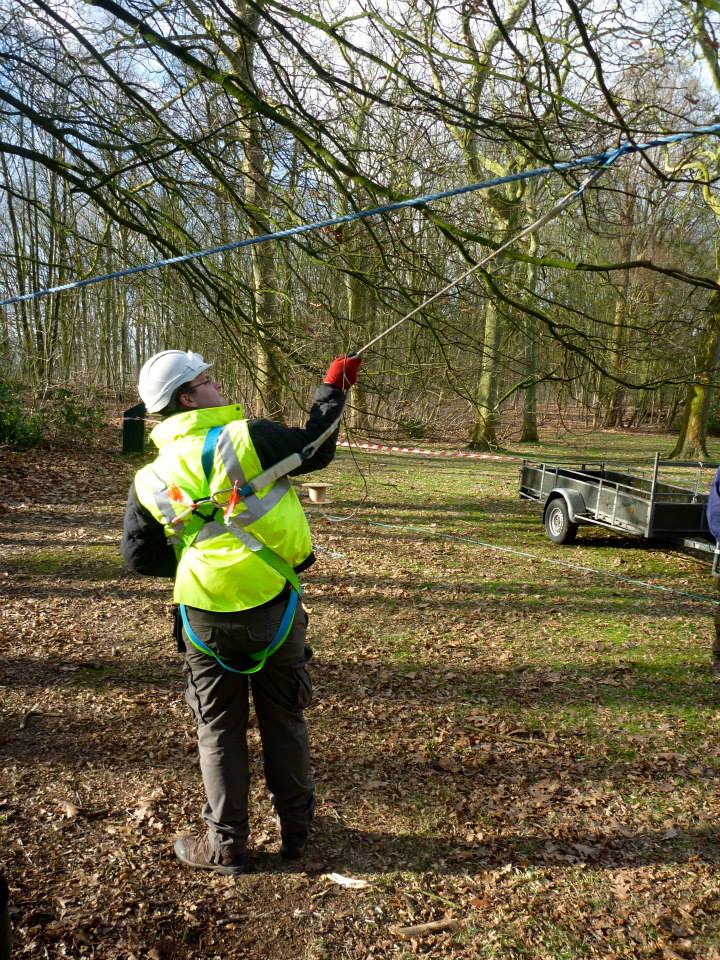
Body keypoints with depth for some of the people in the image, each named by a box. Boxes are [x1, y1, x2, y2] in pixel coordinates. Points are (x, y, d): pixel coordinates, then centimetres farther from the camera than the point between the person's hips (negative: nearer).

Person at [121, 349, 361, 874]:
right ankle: (296, 829, 34)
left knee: (220, 730, 18)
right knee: (284, 719, 19)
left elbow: (140, 557, 4)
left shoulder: (150, 479, -2)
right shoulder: (247, 437, -13)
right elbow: (316, 448, 0)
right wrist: (333, 387, 13)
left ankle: (225, 845, 27)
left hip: (207, 618, 1)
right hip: (273, 609, -1)